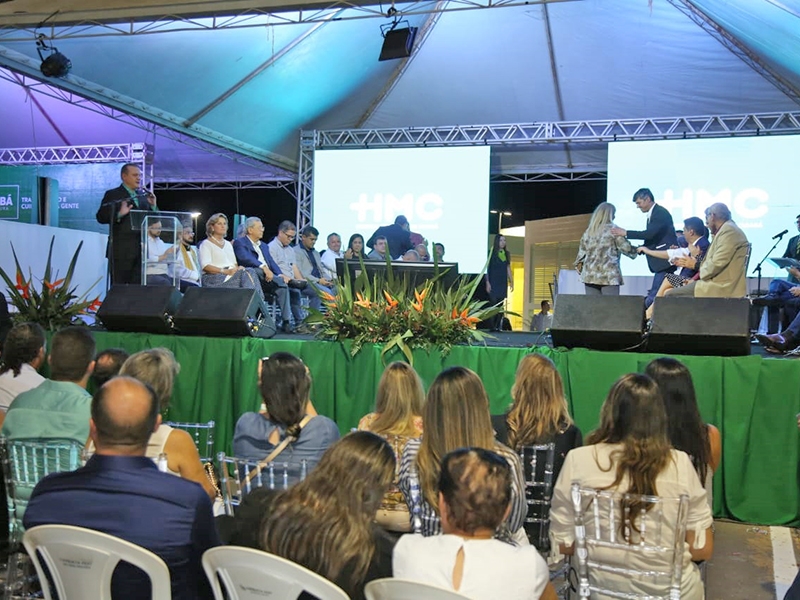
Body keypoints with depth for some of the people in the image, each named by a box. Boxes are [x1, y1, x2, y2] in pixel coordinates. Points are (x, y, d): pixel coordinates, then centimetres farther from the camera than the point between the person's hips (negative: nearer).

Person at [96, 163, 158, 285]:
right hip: (121, 250, -4)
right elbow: (101, 217, -6)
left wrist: (153, 206, -4)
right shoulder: (112, 195, 3)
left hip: (142, 249, 4)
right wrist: (119, 214, -22)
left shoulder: (145, 195, 16)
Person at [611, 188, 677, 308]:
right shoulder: (652, 214, 17)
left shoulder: (661, 212, -11)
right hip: (660, 261, 10)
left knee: (653, 297, -12)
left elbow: (650, 234, -24)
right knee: (655, 296, 8)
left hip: (665, 260, -10)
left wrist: (625, 233, -21)